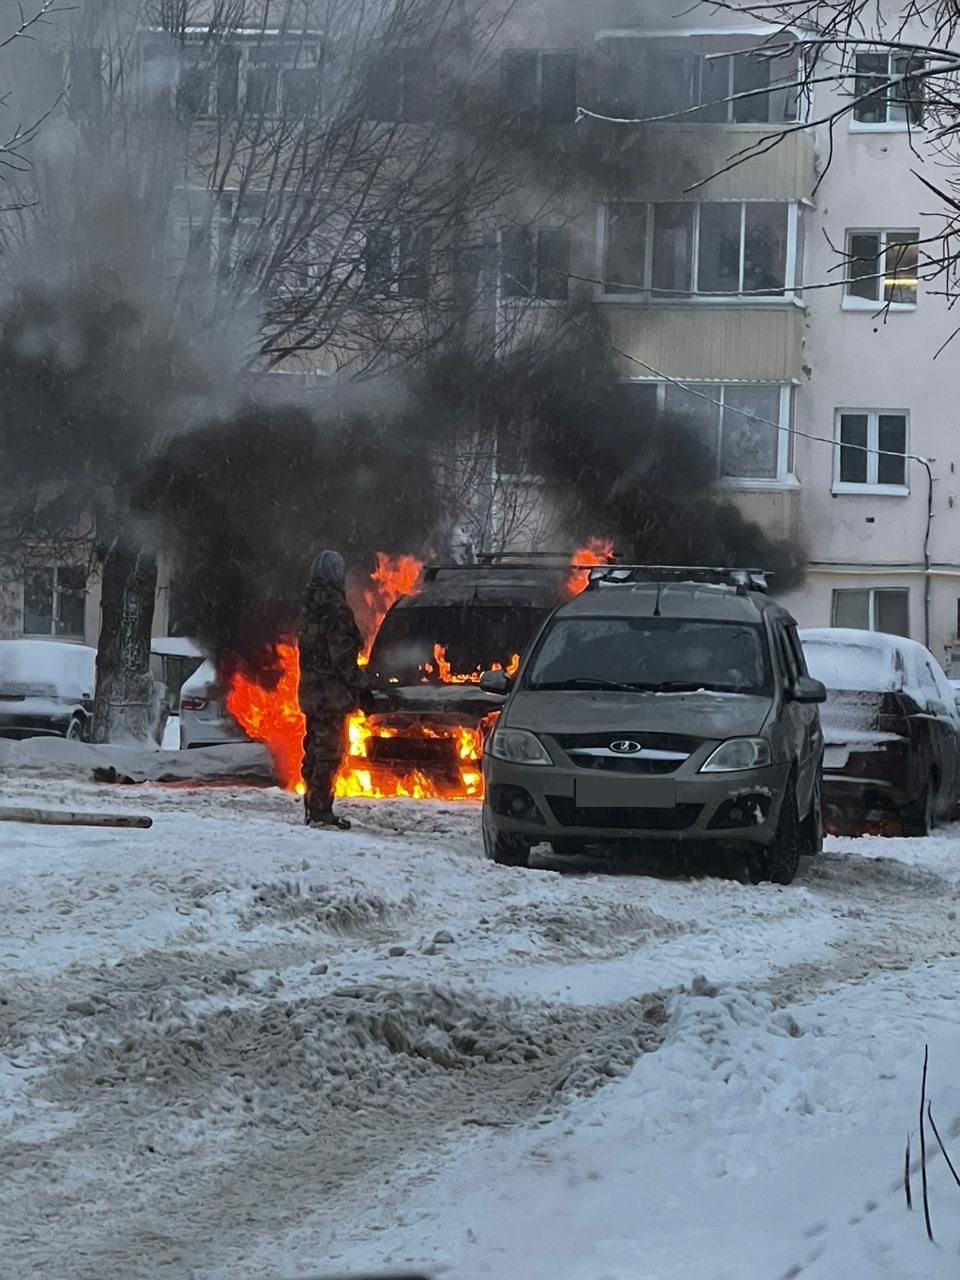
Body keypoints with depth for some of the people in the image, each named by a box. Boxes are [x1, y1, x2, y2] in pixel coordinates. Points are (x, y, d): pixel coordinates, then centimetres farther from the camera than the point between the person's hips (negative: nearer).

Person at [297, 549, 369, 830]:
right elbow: (342, 655, -19)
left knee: (315, 747, 16)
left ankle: (312, 807, 23)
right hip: (332, 692, -9)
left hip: (310, 689, 9)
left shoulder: (310, 607, 10)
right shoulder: (335, 608, -17)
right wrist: (359, 688, -14)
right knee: (330, 750, -5)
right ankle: (320, 810, -5)